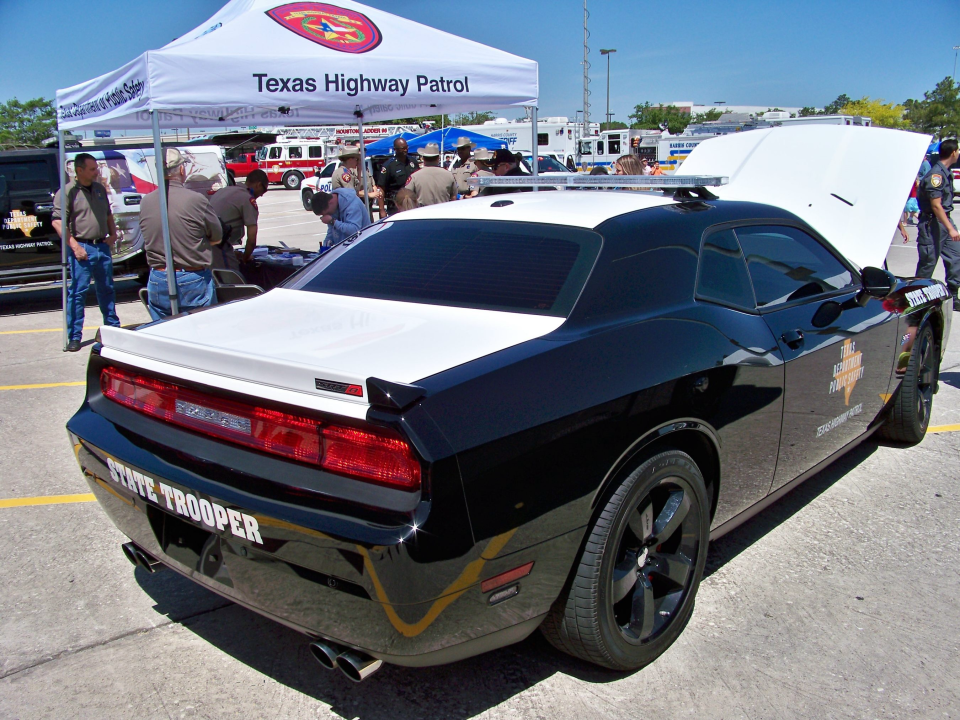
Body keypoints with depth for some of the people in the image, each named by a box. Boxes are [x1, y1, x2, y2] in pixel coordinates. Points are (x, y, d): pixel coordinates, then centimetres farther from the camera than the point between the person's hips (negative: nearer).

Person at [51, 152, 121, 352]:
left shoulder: (100, 189, 12)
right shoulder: (68, 191, -8)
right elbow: (58, 221, -13)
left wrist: (113, 234, 10)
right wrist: (75, 246, -18)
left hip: (102, 246, 6)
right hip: (83, 248, -6)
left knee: (107, 289, 16)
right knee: (78, 292, -4)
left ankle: (113, 327, 30)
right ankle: (74, 337, 1)